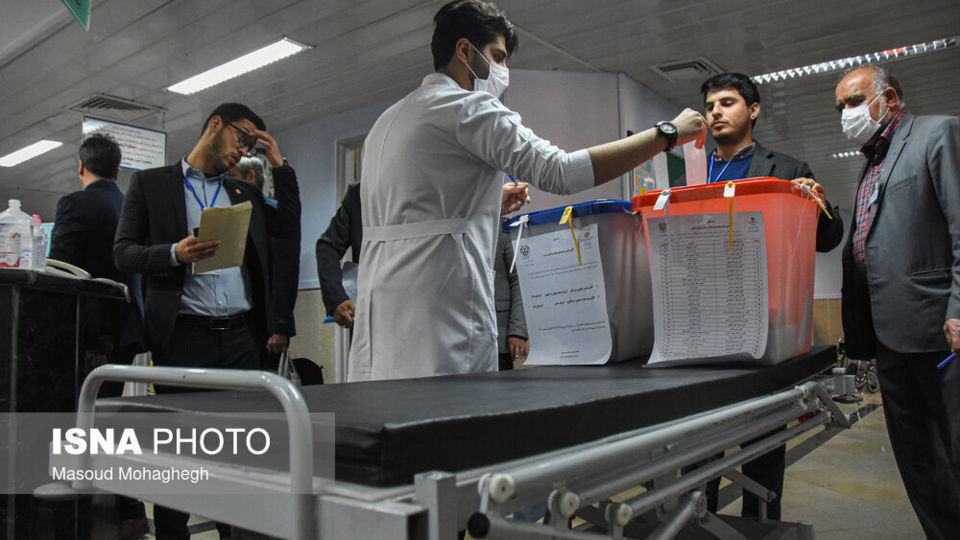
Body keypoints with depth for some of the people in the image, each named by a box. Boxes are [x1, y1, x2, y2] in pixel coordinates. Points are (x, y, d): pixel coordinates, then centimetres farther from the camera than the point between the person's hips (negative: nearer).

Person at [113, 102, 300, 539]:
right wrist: (176, 254, -16)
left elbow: (288, 228, 12)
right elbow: (123, 252, 3)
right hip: (183, 338, -3)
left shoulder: (244, 193, 20)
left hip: (240, 337, 4)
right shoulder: (150, 183, 8)